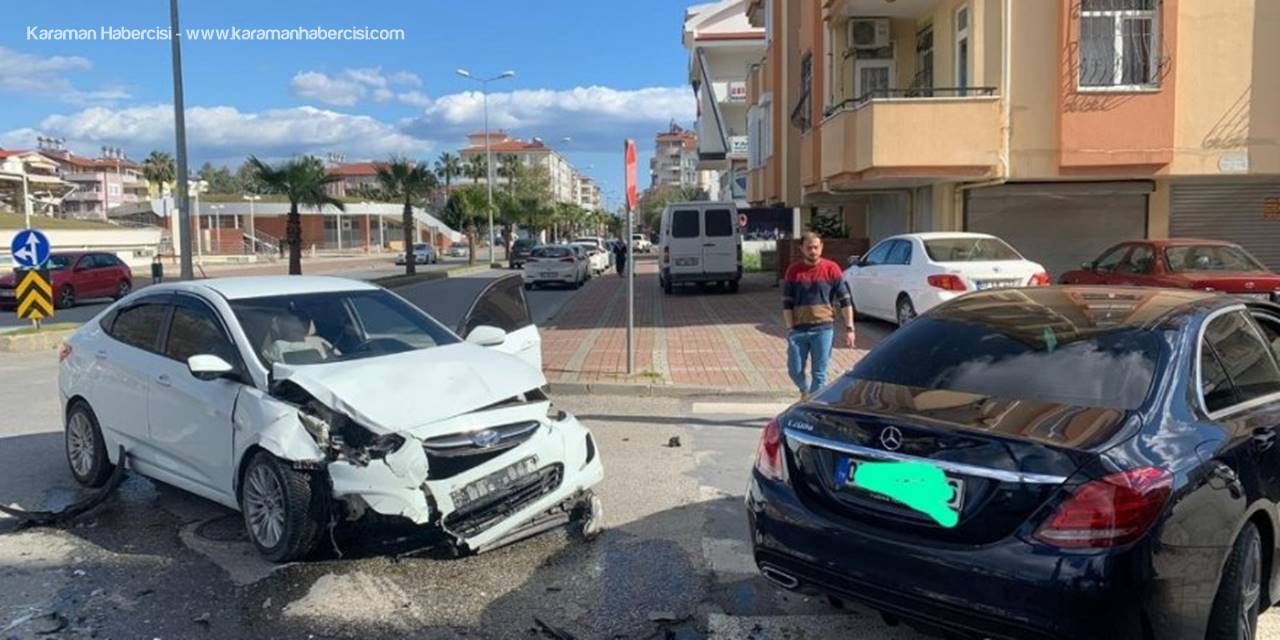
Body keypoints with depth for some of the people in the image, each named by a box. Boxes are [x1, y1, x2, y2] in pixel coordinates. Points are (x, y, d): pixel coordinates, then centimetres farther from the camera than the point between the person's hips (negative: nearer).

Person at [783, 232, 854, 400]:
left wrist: (849, 328, -5)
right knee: (795, 370, 6)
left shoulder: (832, 269, -1)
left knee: (819, 373, 1)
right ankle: (805, 391, 36)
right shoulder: (793, 271, 2)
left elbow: (845, 301, 0)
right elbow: (787, 303, 3)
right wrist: (790, 329, -5)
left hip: (823, 329, -1)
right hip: (798, 329, 2)